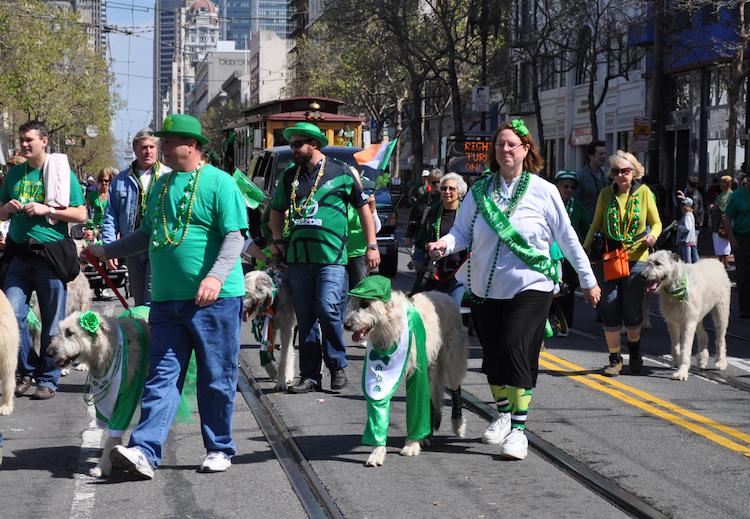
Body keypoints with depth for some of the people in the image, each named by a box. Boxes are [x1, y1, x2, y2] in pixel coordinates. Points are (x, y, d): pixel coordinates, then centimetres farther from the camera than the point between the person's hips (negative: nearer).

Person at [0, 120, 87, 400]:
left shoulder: (61, 172, 0)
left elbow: (81, 215, -3)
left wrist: (45, 209, -13)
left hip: (51, 253, -4)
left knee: (52, 321, 2)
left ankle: (48, 379, 12)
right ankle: (27, 370, 12)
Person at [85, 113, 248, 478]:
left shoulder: (219, 182, -4)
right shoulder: (161, 186, 17)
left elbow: (235, 235, -12)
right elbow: (146, 235, 28)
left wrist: (216, 276, -25)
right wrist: (106, 251, 21)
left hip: (214, 298, -6)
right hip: (167, 299, 6)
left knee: (216, 378, 3)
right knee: (162, 376, -1)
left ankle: (219, 449, 15)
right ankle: (144, 452, -8)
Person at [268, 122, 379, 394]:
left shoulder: (340, 172, 2)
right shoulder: (289, 177, 14)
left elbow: (363, 207, 7)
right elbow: (276, 211, 27)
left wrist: (371, 246, 3)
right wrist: (278, 240, 11)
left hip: (331, 256, -4)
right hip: (297, 257, 5)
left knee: (328, 310, -15)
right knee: (305, 318, 5)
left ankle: (338, 366, 4)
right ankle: (309, 376, 11)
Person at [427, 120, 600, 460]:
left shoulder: (543, 191, -1)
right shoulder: (479, 191, 4)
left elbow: (567, 238, 4)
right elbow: (462, 231, 2)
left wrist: (588, 281, 8)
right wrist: (445, 243, -21)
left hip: (529, 287, -3)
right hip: (485, 288, 3)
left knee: (515, 350, -15)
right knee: (492, 355, 9)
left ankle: (518, 429, -5)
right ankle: (503, 415, 32)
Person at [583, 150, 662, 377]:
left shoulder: (643, 192, 1)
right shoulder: (606, 194, 5)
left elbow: (656, 223, 7)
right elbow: (596, 224, 10)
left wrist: (652, 236, -15)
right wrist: (586, 246, -4)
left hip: (636, 258, -1)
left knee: (632, 311, 5)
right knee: (609, 309, -3)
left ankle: (635, 352, 31)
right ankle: (615, 359, 10)